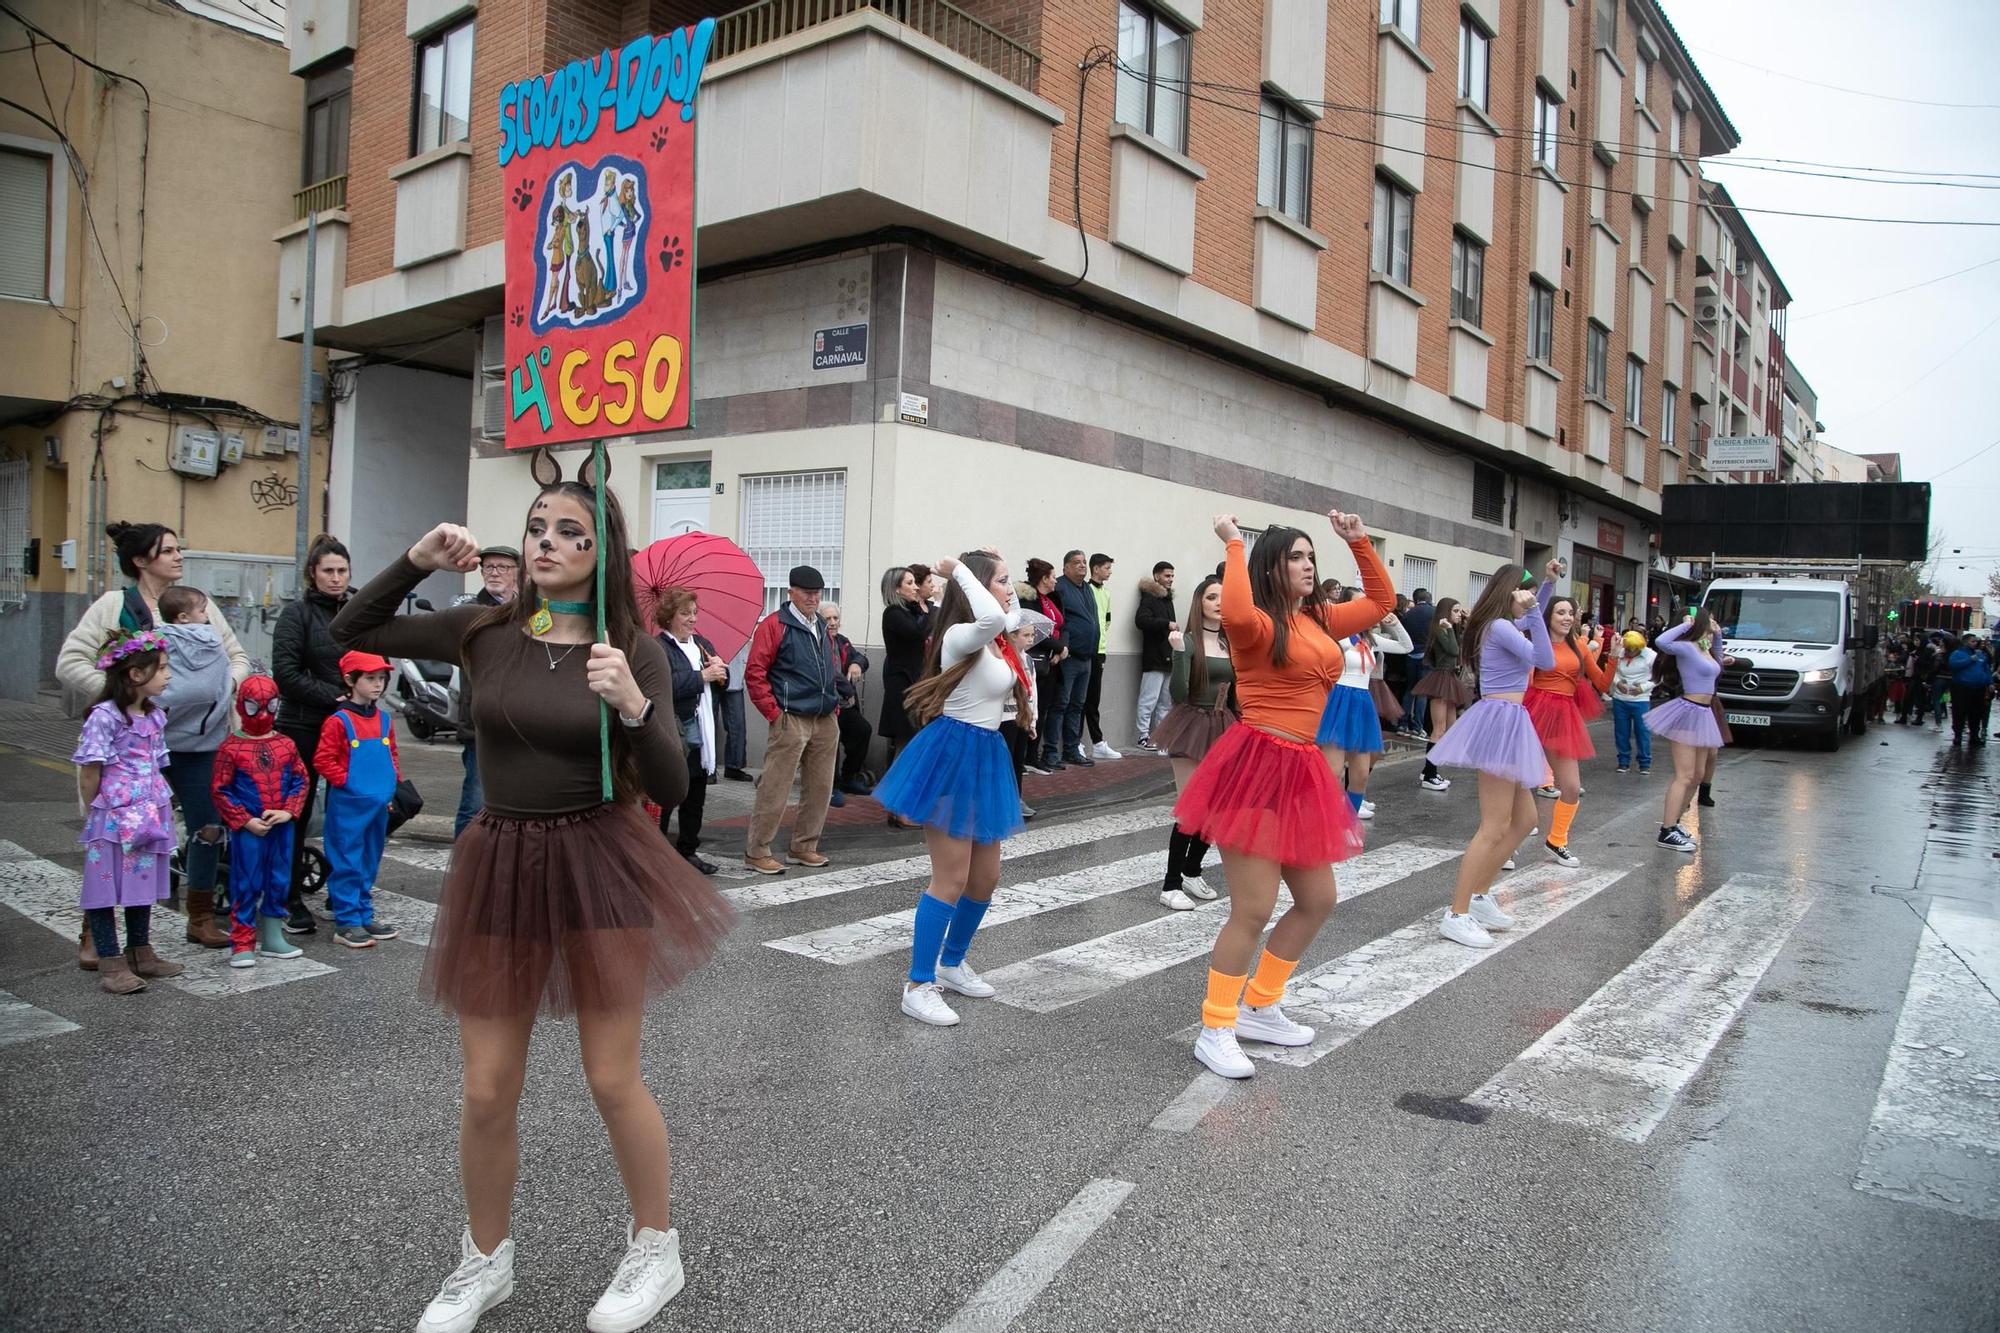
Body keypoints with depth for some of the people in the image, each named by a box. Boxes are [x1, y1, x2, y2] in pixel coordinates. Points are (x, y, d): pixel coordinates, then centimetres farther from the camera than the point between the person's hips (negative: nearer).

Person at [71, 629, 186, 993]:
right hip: (113, 819, -7)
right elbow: (89, 774, -12)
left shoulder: (154, 716, 9)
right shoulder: (104, 716, -15)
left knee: (143, 884, 16)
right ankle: (110, 965, 9)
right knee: (106, 888, 3)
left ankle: (140, 953, 28)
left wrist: (159, 808, 9)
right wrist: (95, 814, -5)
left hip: (149, 818, 7)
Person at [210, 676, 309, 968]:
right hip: (248, 830, -4)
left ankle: (272, 938, 24)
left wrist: (288, 811, -7)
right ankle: (242, 944, 8)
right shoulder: (231, 749, -5)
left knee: (279, 882, 11)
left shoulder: (286, 746, 5)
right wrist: (245, 821, -11)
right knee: (246, 885, 1)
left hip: (282, 827, 4)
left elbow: (301, 780, 7)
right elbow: (220, 790, -6)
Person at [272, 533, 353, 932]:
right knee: (297, 815, 4)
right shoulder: (297, 613, -2)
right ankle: (292, 903, 13)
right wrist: (334, 697, -14)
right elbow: (286, 673, -10)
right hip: (303, 726, -3)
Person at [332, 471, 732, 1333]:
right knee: (487, 1092, 10)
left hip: (600, 864, -2)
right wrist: (418, 560, -5)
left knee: (613, 1081, 6)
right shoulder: (484, 632, -1)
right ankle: (484, 1261, 35)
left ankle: (657, 1251, 29)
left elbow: (670, 790, -13)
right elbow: (352, 632, 10)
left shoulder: (633, 652, -8)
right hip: (500, 865, 3)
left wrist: (633, 705, -30)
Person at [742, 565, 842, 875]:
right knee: (774, 789, -4)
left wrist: (834, 704, 15)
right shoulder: (775, 625, -7)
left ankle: (804, 847, 23)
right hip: (792, 720, -7)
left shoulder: (821, 626, 16)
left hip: (826, 722, 7)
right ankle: (757, 852, 5)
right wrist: (774, 713, -13)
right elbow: (754, 673, -11)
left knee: (820, 788, 10)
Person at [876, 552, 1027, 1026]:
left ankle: (951, 962, 35)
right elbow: (991, 618, -41)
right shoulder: (960, 637, -18)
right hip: (953, 755, -9)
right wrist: (959, 569, -27)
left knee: (985, 878, 15)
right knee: (952, 879, -5)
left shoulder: (997, 645, 10)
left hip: (986, 756, 9)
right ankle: (918, 986, 6)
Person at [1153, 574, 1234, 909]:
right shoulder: (1189, 642, -8)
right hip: (1192, 726, -6)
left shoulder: (1233, 645, 8)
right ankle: (1170, 884, 1)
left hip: (1224, 728, 6)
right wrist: (1178, 652, -26)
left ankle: (1192, 872, 26)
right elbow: (1178, 694, -18)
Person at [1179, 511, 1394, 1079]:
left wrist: (1360, 542, 16)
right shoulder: (1259, 625, -10)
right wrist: (1234, 545, -21)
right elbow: (1234, 614, -34)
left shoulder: (1320, 621, 14)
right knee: (1253, 909, -7)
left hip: (1300, 769, 9)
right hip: (1255, 766, -9)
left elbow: (1381, 603, 25)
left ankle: (1259, 1008, 29)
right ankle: (1215, 1031, 7)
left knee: (1317, 900, 15)